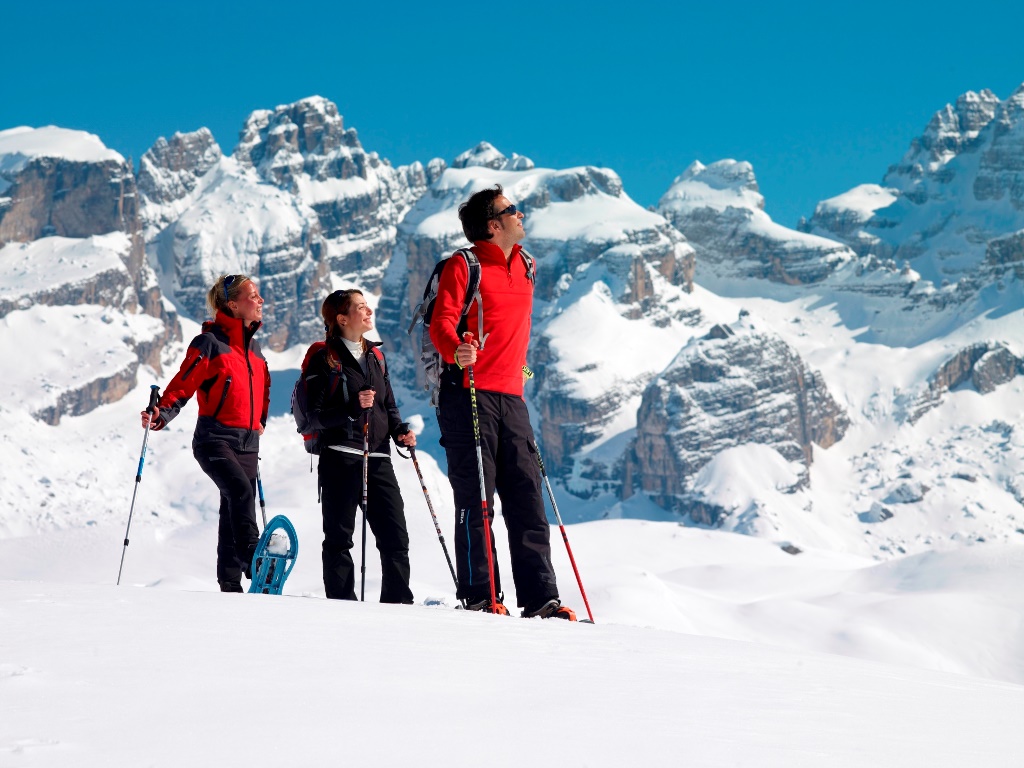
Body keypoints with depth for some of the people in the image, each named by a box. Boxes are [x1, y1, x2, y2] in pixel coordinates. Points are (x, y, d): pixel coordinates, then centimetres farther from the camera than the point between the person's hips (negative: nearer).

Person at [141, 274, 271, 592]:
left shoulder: (253, 346, 15)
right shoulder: (210, 343, -6)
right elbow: (182, 385, -11)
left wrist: (259, 421, 23)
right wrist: (160, 415, -25)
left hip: (247, 443, 7)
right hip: (215, 439, -7)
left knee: (233, 512, 6)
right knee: (240, 491, -30)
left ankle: (230, 584, 9)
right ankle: (253, 558, -36)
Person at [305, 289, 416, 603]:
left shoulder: (375, 356, 18)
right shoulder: (324, 360, -1)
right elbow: (316, 417, -6)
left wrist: (400, 430, 5)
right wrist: (353, 407, -20)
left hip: (378, 458, 5)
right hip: (340, 457, -5)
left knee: (395, 536, -1)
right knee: (339, 537, 1)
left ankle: (398, 602, 5)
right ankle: (342, 602, 6)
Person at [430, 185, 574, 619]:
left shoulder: (525, 266, 18)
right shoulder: (463, 266, -3)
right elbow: (442, 322, -14)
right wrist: (456, 350, -34)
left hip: (511, 397, 7)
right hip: (469, 393, -7)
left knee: (527, 501, 3)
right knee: (475, 501, -6)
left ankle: (540, 600, 4)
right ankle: (480, 597, -2)